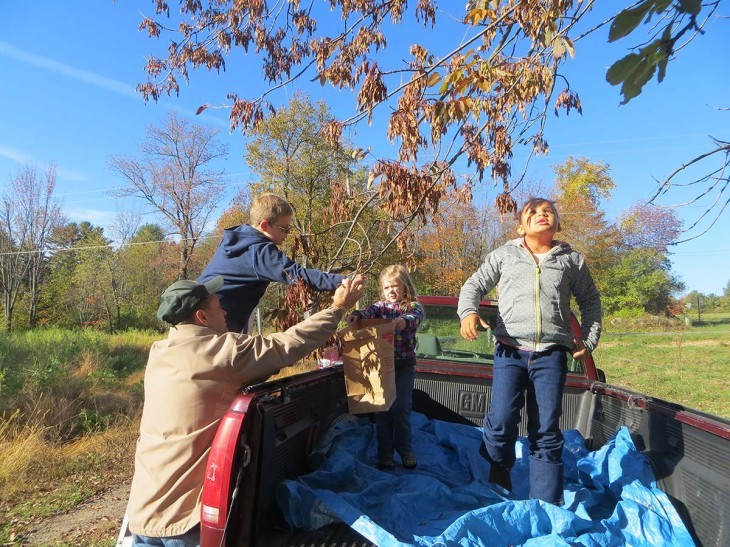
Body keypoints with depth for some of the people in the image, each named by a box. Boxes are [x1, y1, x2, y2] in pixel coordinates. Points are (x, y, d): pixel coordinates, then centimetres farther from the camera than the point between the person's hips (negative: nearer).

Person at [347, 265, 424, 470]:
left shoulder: (412, 306, 0)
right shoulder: (381, 306, 8)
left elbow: (416, 316, -23)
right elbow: (369, 311, -13)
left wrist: (405, 321, -46)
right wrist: (356, 315, -35)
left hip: (404, 366, -2)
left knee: (401, 409, 4)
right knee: (382, 409, 6)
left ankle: (405, 450, 23)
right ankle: (385, 453, 19)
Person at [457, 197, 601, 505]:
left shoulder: (572, 260, 14)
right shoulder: (504, 255, 11)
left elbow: (590, 301, 24)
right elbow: (474, 285, 11)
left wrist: (589, 341, 14)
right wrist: (468, 311, -11)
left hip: (552, 354, 1)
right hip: (510, 350, -1)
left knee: (546, 431, 3)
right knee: (501, 422, -8)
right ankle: (496, 485, 20)